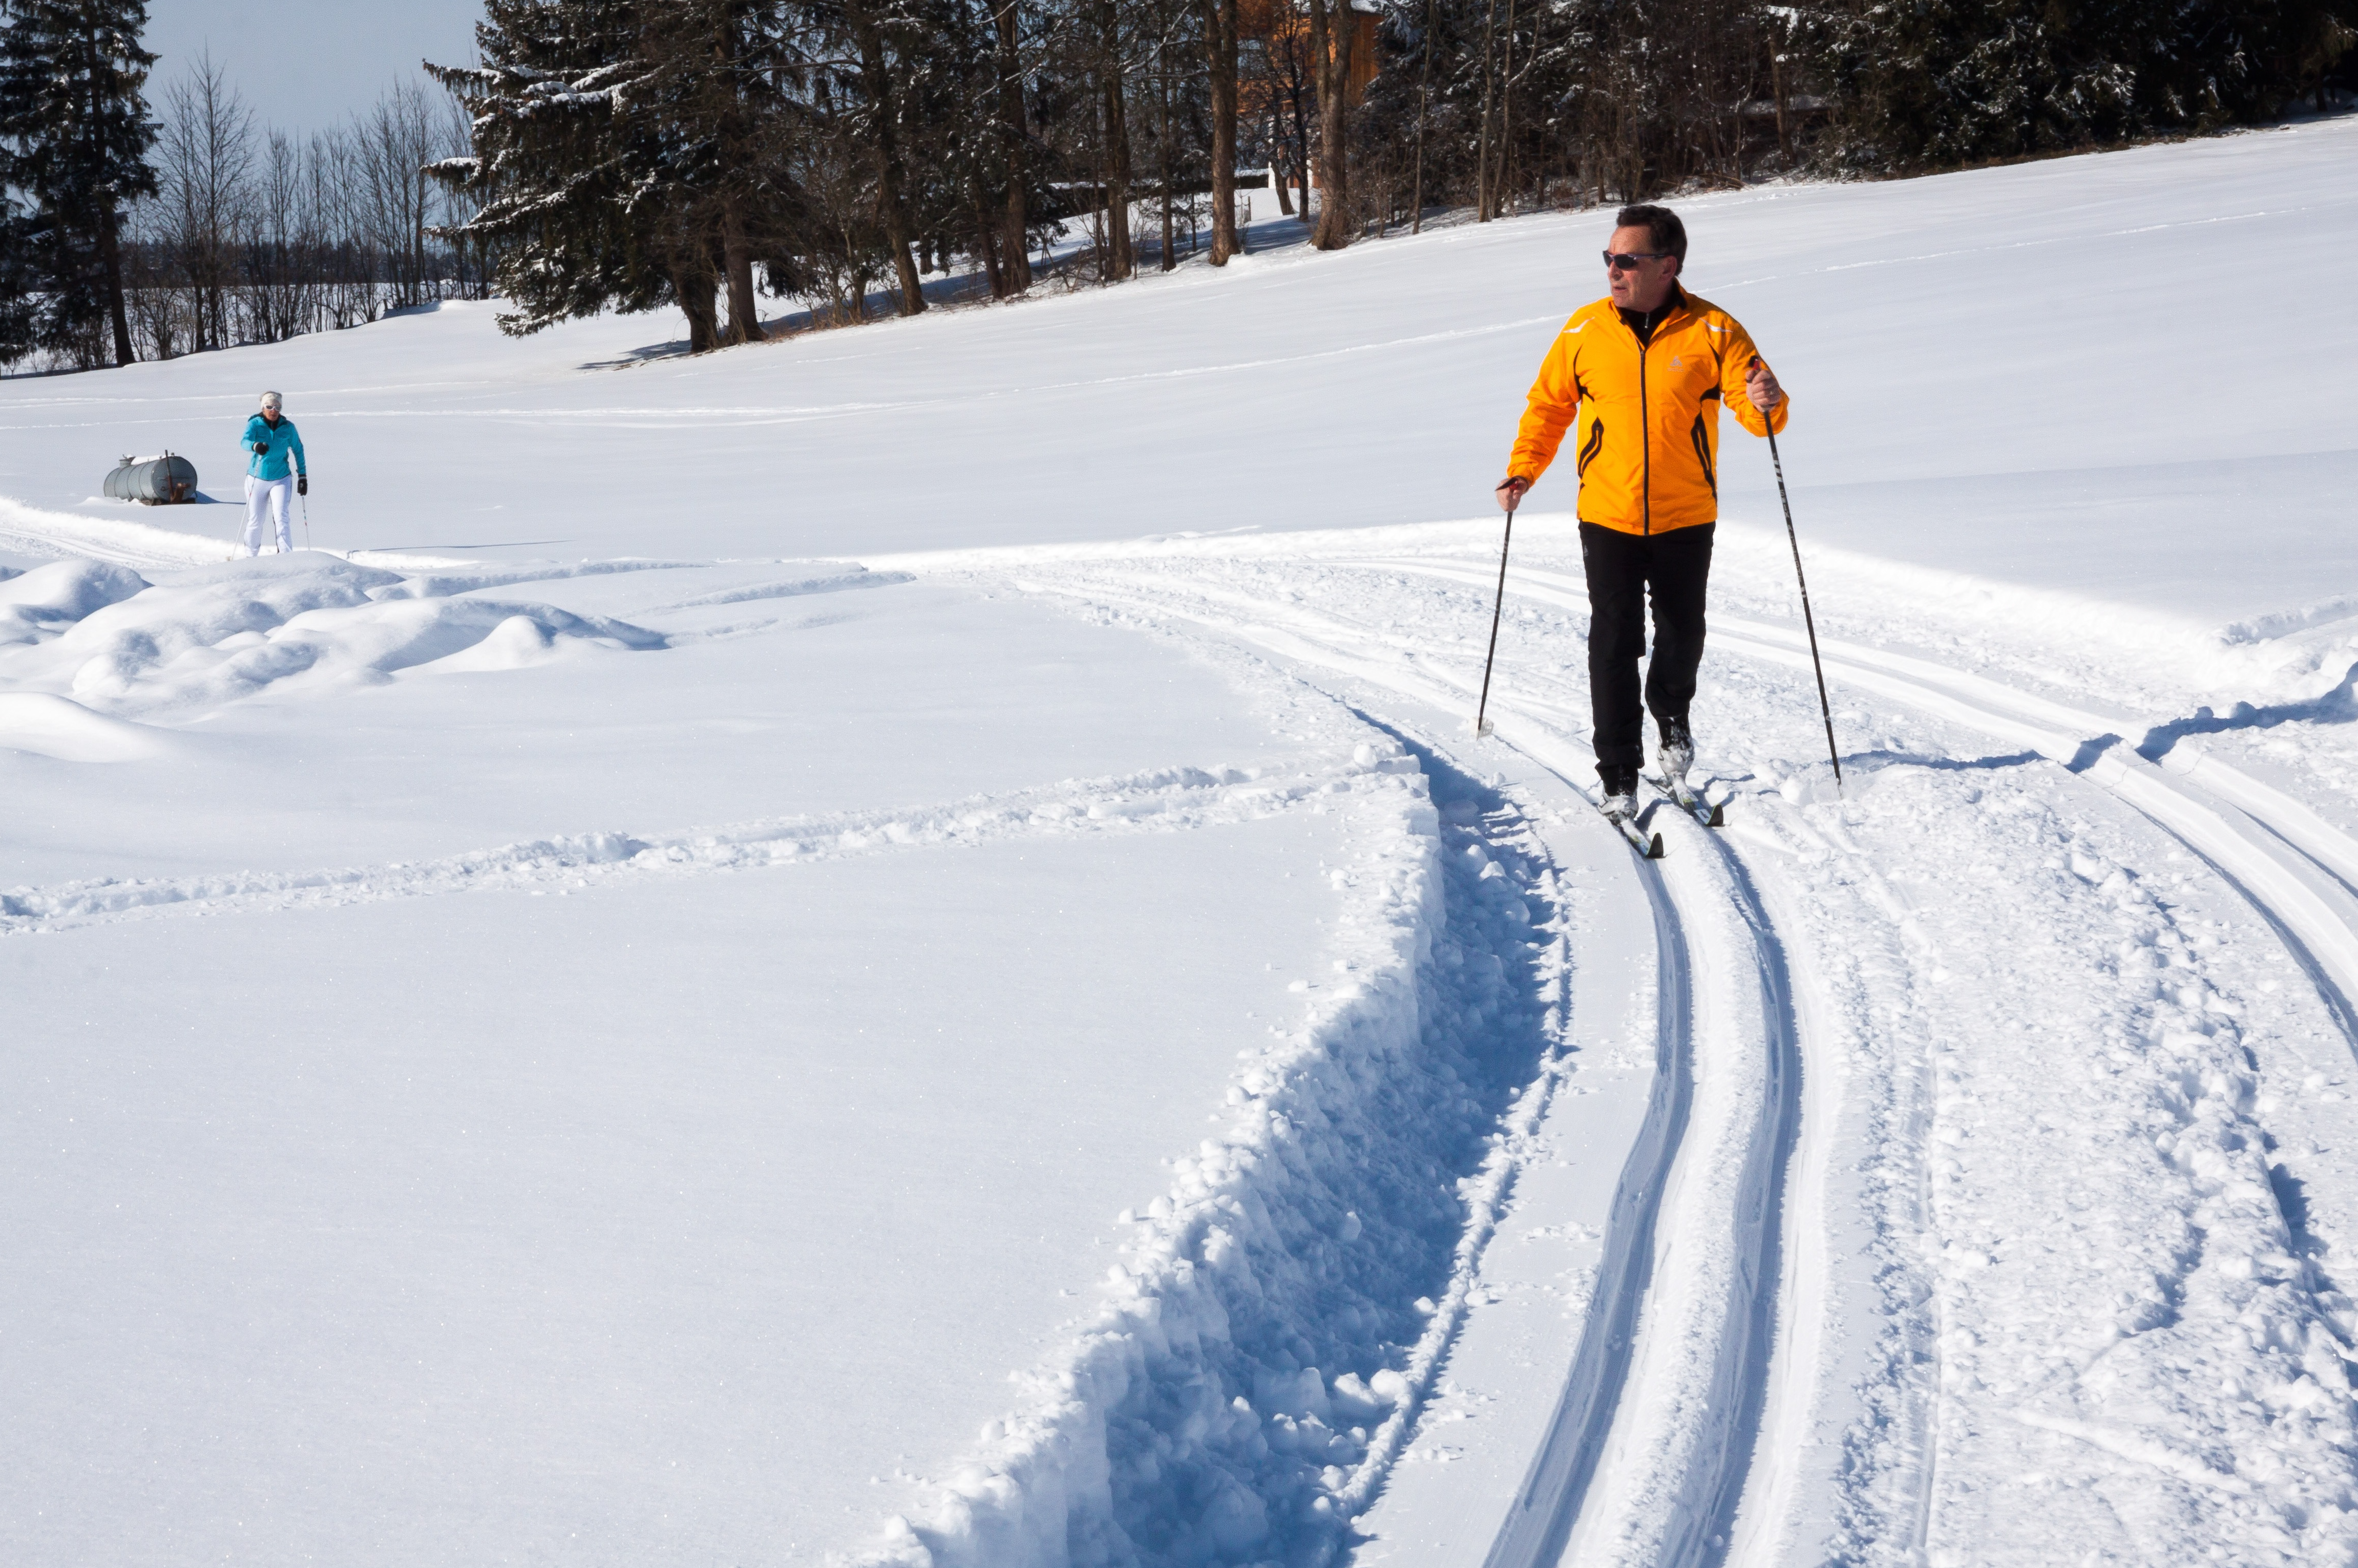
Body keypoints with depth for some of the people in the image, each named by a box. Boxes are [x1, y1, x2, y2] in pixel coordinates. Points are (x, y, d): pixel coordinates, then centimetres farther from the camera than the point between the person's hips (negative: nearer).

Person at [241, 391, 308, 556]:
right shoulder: (255, 424, -8)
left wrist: (303, 476, 4)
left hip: (281, 480, 0)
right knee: (255, 521, 7)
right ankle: (251, 556, 26)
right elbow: (246, 441, -27)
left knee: (281, 518, -15)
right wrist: (255, 446, -51)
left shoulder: (288, 427, -3)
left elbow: (298, 450, 8)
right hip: (257, 480, 0)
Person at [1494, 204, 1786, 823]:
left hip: (1686, 517, 0)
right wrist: (1523, 470, -2)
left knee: (1682, 634, 13)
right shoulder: (1585, 330, -3)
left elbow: (1759, 412, -8)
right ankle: (1619, 777, 3)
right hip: (1608, 516, 0)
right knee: (1614, 644, -5)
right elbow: (1550, 405, 9)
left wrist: (1766, 404, -31)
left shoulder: (1713, 332, -7)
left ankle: (1671, 718, 43)